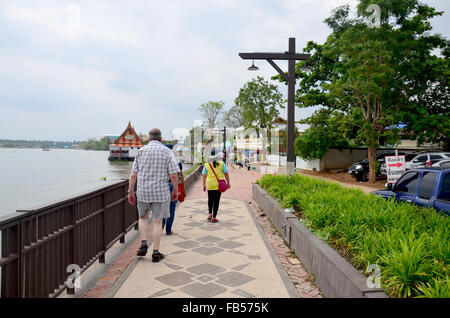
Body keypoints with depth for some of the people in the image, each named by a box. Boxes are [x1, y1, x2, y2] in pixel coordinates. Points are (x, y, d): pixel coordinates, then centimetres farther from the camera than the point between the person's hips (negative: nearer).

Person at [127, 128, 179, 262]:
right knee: (157, 221, 5)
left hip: (143, 191, 2)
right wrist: (175, 190, 5)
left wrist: (130, 192, 11)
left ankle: (143, 244, 9)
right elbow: (174, 175, -9)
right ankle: (156, 253, 9)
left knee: (143, 217, 23)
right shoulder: (167, 152, -3)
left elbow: (133, 175, 2)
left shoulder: (141, 151, 3)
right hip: (160, 191, -2)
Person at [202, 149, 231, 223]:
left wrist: (204, 185, 8)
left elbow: (204, 176, 1)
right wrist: (228, 183, 8)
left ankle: (210, 214, 15)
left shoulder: (206, 165, 2)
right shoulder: (221, 164, 0)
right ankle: (213, 217, 4)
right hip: (218, 185, -1)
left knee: (210, 200, 21)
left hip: (210, 184, 1)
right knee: (216, 201, 3)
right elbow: (226, 174, 0)